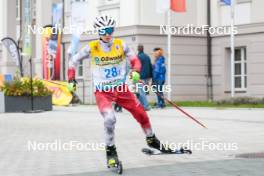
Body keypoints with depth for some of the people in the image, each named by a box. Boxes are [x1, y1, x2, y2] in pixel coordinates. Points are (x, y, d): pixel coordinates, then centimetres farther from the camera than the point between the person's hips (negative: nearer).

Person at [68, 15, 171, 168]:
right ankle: (111, 151, -5)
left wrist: (135, 71, -19)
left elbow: (134, 60, 2)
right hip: (103, 92, -3)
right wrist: (71, 80, 0)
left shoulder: (121, 45, -3)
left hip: (121, 88, 3)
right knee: (110, 118, -26)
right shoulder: (92, 48, -7)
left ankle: (151, 139, 31)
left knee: (141, 113, 3)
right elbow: (74, 61, 5)